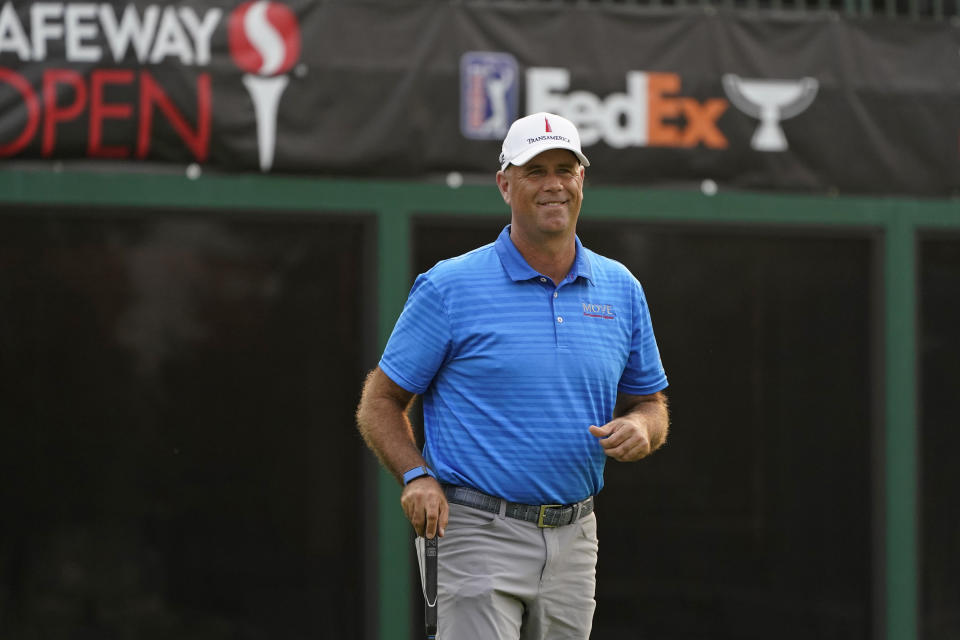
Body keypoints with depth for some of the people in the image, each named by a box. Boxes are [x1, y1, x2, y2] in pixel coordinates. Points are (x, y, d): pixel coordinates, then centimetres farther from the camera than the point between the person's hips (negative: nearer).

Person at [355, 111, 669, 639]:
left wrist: (641, 429, -4)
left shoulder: (620, 289, 10)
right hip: (480, 536, -5)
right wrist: (416, 476, -15)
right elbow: (380, 402, 2)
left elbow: (648, 403, 20)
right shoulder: (450, 287, -3)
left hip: (573, 542, 5)